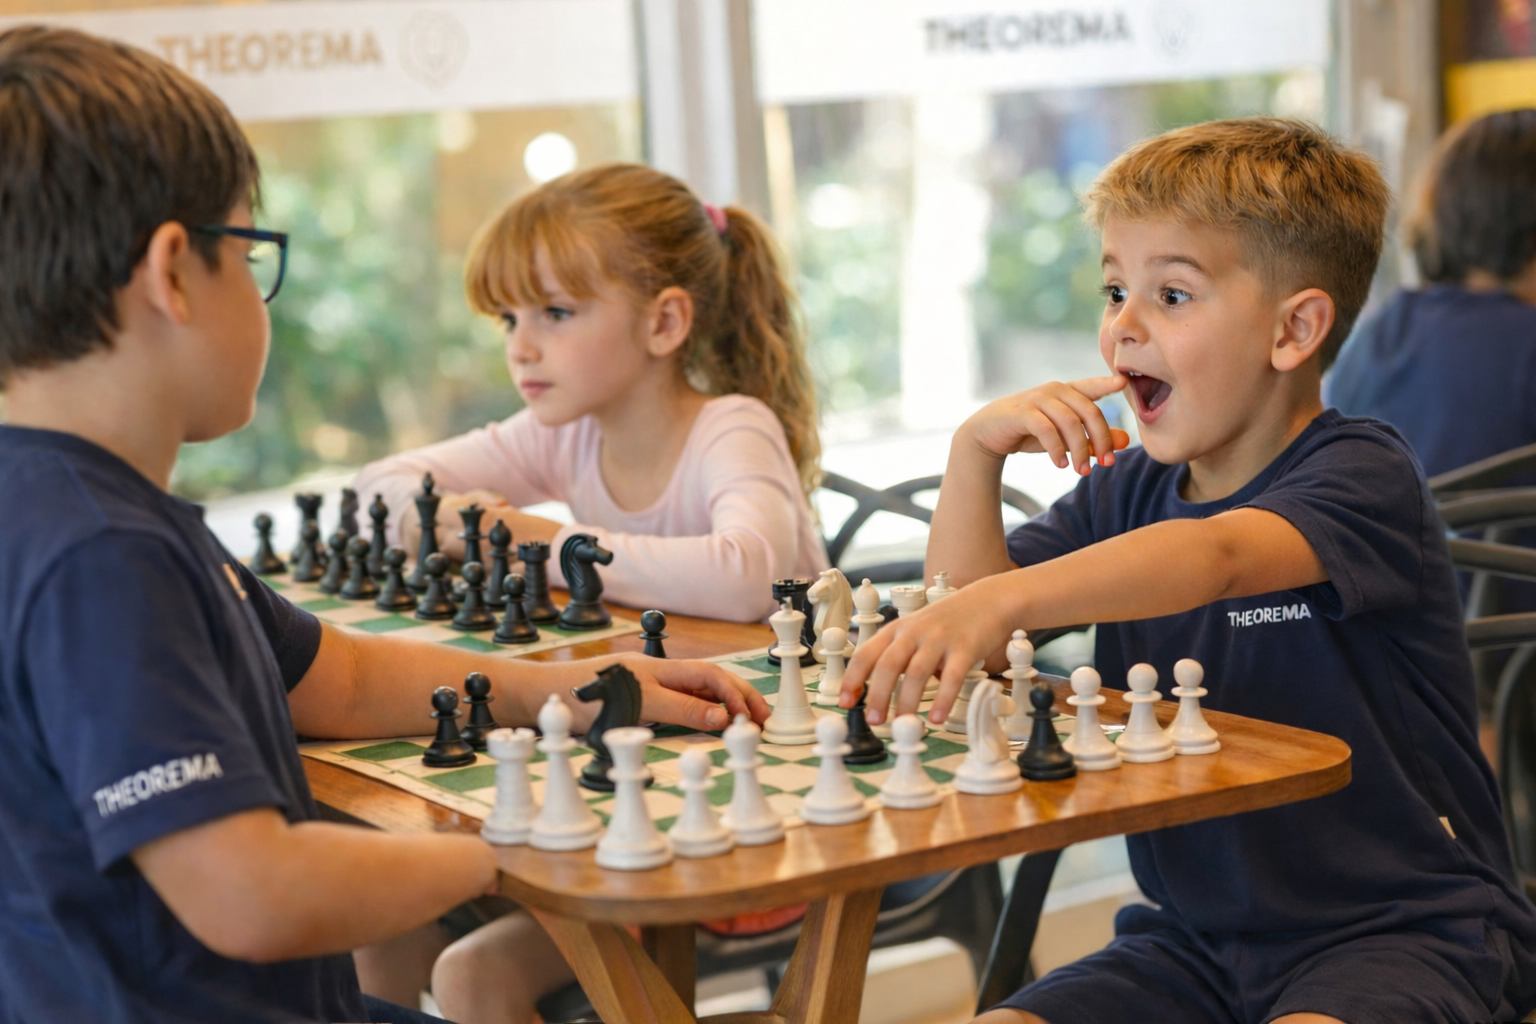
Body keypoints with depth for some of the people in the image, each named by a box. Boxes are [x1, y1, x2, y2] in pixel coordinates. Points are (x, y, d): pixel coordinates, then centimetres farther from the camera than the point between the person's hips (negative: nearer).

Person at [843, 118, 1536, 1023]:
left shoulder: (1363, 474, -12)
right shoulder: (1126, 490, 10)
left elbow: (1216, 556, -34)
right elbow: (965, 625, 3)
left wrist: (1000, 600, -49)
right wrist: (977, 452, -10)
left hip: (1408, 927, -5)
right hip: (1198, 936, 6)